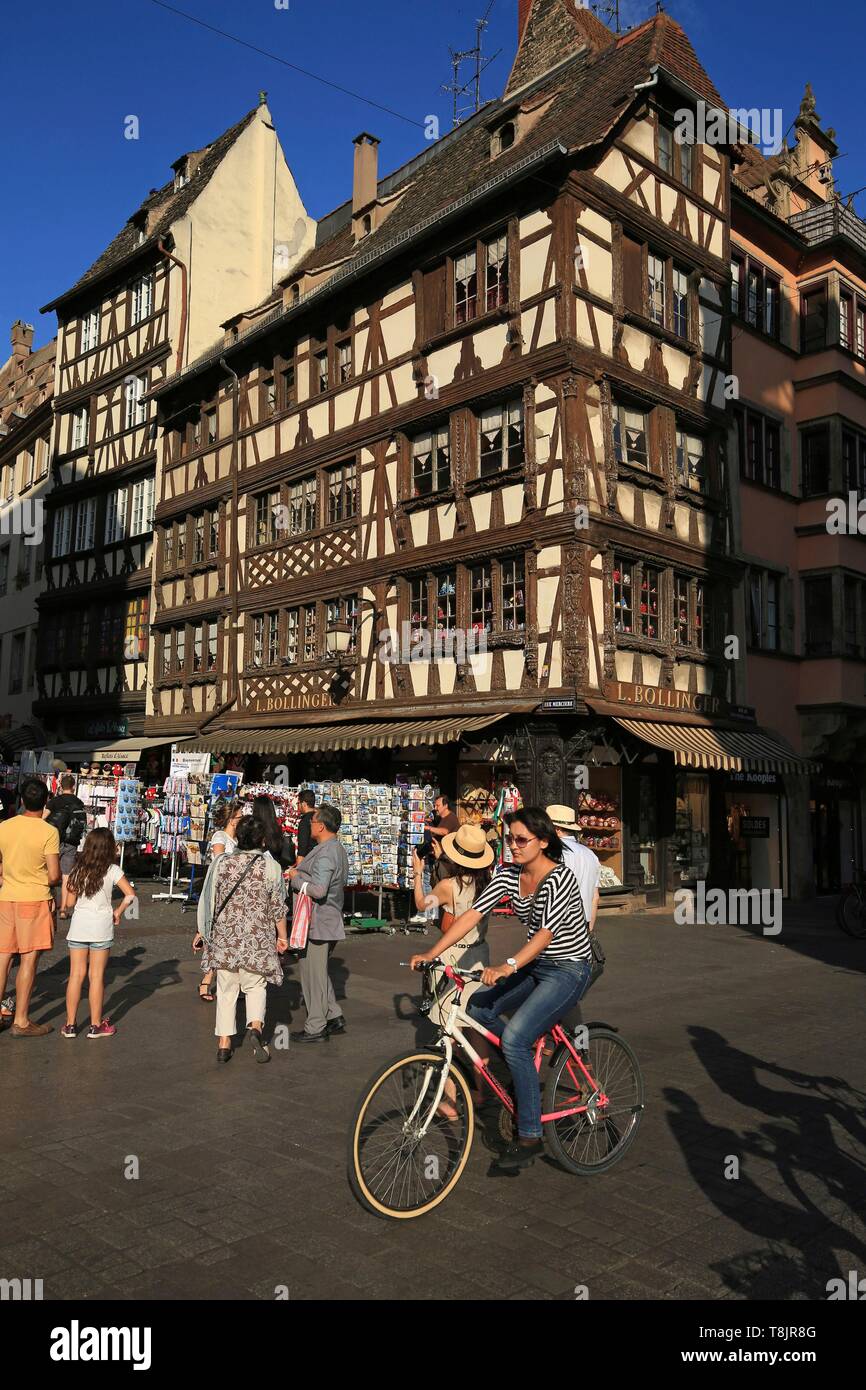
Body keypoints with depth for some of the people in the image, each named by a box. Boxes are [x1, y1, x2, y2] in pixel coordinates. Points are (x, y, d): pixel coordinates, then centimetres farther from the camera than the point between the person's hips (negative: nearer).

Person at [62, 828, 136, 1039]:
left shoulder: (78, 869, 3)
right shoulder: (112, 870, -6)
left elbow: (70, 901, 5)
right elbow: (130, 895, -12)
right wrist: (118, 912, 2)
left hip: (78, 926, 3)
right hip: (101, 927, -3)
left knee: (76, 975, 8)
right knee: (97, 976, 4)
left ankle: (70, 1025, 13)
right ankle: (95, 1025, 12)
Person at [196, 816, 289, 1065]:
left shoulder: (221, 863, -4)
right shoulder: (270, 867, -8)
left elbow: (208, 900, 3)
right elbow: (278, 907, -2)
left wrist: (202, 931, 15)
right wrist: (282, 936, 11)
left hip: (224, 937, 1)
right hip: (258, 940, -1)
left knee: (226, 990, 13)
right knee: (255, 985, 14)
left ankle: (224, 1043, 14)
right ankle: (256, 1025, -10)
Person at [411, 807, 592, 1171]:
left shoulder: (559, 878, -21)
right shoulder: (508, 874, 0)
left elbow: (547, 932, -33)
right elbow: (473, 913, -6)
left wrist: (508, 966, -47)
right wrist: (431, 953, -16)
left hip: (568, 969, -8)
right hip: (536, 966, 8)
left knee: (514, 1037, -21)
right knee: (478, 1008, -4)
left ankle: (530, 1136, -9)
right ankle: (526, 1066, 18)